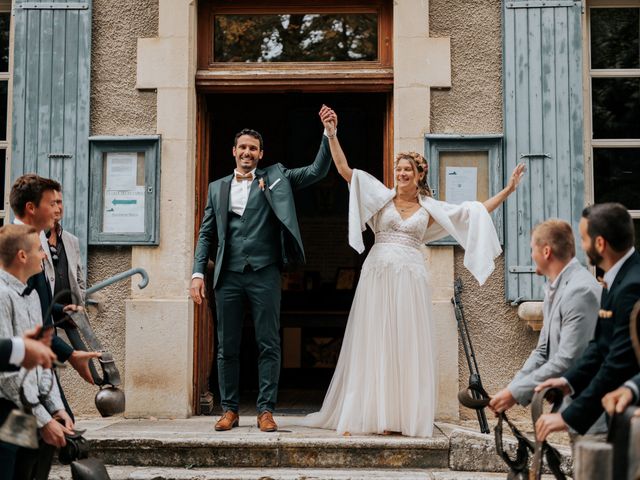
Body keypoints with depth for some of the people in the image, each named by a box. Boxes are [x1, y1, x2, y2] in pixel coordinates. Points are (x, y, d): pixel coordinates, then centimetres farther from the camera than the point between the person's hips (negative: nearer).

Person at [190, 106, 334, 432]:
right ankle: (229, 410, 15)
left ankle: (266, 410, 4)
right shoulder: (217, 188, 15)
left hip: (264, 274, -2)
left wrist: (328, 133, -8)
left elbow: (318, 171, 3)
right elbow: (206, 234, 13)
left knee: (268, 345, -1)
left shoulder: (275, 178, 10)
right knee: (227, 347, 6)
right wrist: (198, 273, 2)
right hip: (228, 277, 2)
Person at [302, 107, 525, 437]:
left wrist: (508, 190, 8)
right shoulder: (382, 197, 8)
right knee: (372, 344, 1)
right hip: (378, 274, -1)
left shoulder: (431, 209, 11)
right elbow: (345, 170, 2)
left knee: (407, 346, 2)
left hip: (411, 278, 1)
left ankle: (401, 416, 9)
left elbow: (478, 211, 12)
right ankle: (366, 415, 7)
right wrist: (332, 135, -6)